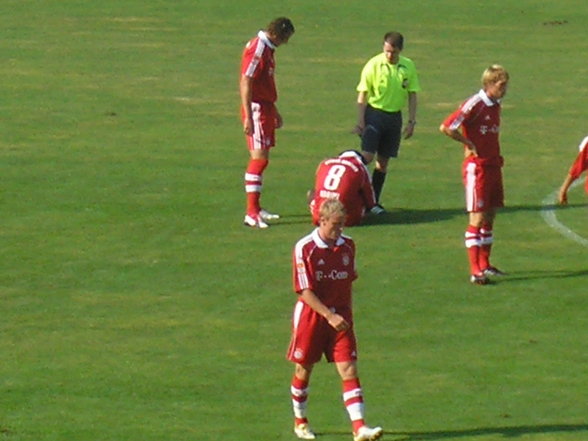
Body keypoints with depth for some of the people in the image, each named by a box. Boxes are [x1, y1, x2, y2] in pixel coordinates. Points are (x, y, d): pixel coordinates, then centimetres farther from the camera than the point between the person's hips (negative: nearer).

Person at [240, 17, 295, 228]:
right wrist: (248, 117, -24)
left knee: (260, 158, 13)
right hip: (256, 110, -10)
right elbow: (245, 83, -21)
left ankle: (256, 209, 19)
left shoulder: (267, 49, 14)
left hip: (266, 109, 10)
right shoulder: (257, 50, -17)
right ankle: (251, 213, -15)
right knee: (259, 158, -13)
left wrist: (274, 111, 30)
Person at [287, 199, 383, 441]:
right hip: (311, 314, -3)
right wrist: (329, 316, -23)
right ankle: (300, 421, 30)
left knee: (349, 370, -7)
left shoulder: (347, 245, 2)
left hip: (340, 314, 3)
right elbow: (305, 291, -16)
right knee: (303, 369, 10)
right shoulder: (305, 248, -14)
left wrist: (346, 313, 14)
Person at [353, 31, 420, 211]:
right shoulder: (374, 65, -9)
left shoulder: (408, 66, 1)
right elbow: (362, 95, -6)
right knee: (367, 156, -13)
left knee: (383, 162, 8)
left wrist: (411, 122, 4)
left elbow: (412, 95, 9)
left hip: (394, 117, 4)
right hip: (374, 113, -4)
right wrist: (360, 122, -11)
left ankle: (374, 201, 15)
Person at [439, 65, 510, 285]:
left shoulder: (495, 105, 10)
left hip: (493, 165, 8)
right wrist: (469, 144, -12)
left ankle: (484, 265, 23)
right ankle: (475, 271, -7)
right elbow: (446, 127, -21)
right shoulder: (474, 104, -16)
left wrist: (496, 156, 10)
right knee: (477, 218, -8)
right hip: (476, 167, -8)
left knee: (490, 216, 13)